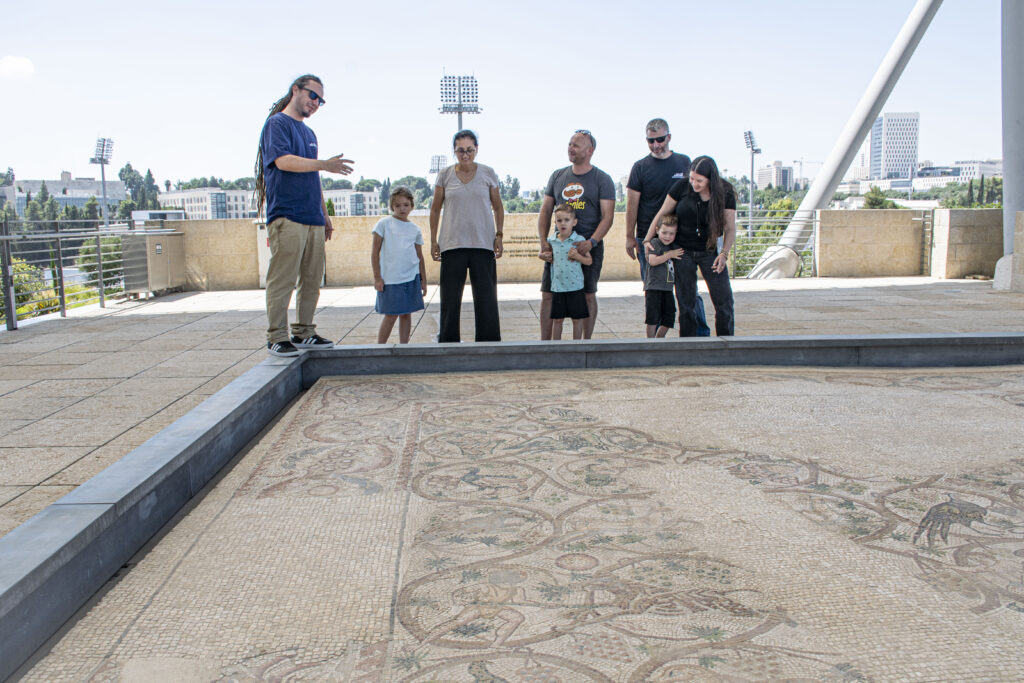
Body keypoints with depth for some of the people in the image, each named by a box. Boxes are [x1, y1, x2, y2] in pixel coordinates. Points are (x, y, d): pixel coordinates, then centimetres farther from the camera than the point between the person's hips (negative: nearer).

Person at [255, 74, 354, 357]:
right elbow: (284, 161, -17)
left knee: (312, 279, 8)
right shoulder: (277, 124, -1)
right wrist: (325, 164, -23)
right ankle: (277, 337, -3)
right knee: (283, 280, -8)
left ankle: (304, 333, 17)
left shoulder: (309, 132, 24)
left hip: (312, 218, 8)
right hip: (287, 216, -8)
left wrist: (324, 215, 23)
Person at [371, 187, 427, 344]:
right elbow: (375, 252, 0)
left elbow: (420, 257, 16)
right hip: (390, 278, -4)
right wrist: (377, 277, -5)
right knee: (391, 316, -3)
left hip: (411, 278, 4)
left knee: (407, 313, 7)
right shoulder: (384, 224, 0)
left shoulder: (415, 229, 11)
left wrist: (423, 281, 13)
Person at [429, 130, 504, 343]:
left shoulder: (488, 173, 4)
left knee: (486, 297, 0)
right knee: (450, 298, 3)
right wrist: (433, 241, 6)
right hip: (452, 244, 1)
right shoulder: (445, 175, 4)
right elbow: (435, 209, 11)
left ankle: (489, 343, 8)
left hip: (483, 243, 0)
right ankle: (448, 343, 13)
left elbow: (498, 207, 11)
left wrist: (499, 235, 1)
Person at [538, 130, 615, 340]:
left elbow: (607, 216, -7)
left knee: (588, 294, 0)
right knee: (547, 294, -1)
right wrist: (543, 241, -2)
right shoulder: (557, 176, 12)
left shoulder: (602, 179, 0)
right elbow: (545, 211, 12)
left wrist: (591, 242, -21)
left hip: (589, 245, -3)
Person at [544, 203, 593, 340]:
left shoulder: (579, 241, -5)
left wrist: (577, 256, -17)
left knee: (577, 319, 6)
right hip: (557, 287, 2)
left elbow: (589, 261, -1)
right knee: (557, 319, 9)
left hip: (575, 287, -2)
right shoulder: (551, 241, 4)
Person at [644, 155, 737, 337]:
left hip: (710, 252, 0)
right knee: (686, 303, 1)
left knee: (724, 300, -4)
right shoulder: (682, 187, -9)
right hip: (683, 251, 0)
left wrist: (724, 253, -19)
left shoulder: (725, 193, -9)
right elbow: (662, 214, 0)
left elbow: (730, 228, -6)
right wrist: (647, 240, -4)